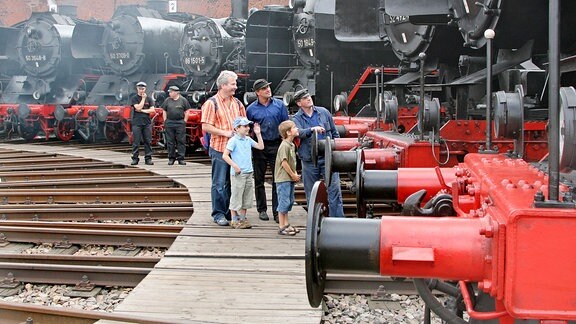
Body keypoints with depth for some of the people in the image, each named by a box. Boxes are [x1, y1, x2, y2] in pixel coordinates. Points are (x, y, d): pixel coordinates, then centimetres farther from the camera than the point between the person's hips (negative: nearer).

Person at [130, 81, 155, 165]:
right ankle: (135, 158, 3)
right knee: (136, 142, -2)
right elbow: (138, 107, -11)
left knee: (148, 141, 2)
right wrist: (143, 98, -6)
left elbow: (152, 110, 1)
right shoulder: (134, 98, 3)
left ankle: (148, 158, 6)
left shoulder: (149, 98, 11)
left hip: (147, 122, 2)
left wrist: (142, 110, -7)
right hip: (137, 123, -2)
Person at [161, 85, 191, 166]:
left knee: (181, 141, -2)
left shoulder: (183, 100, 1)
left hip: (180, 123, -2)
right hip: (169, 123, 2)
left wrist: (185, 121, -3)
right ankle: (171, 158, 12)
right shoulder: (167, 100, 8)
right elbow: (164, 111, 13)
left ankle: (181, 159, 2)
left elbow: (186, 111, 4)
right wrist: (165, 121, 5)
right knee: (170, 141, 4)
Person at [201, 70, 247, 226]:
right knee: (220, 184, -1)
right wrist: (226, 133, -16)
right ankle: (219, 214, 8)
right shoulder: (212, 103, -7)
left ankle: (231, 212, 21)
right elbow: (206, 127, -12)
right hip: (220, 149, -6)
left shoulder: (237, 103, 12)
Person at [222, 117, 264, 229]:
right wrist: (235, 166, -19)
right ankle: (234, 220, 8)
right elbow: (225, 155, -15)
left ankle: (243, 218, 22)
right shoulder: (233, 140, -11)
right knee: (236, 197, 0)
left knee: (247, 197, 12)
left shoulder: (248, 139, 11)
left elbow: (261, 147, 17)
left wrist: (258, 134, 9)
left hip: (248, 173, 7)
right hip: (238, 174, -7)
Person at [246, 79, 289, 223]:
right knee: (259, 180, 8)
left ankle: (277, 211, 4)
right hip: (259, 147, 0)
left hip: (277, 145, 0)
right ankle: (262, 209, 20)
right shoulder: (251, 109, 2)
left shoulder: (279, 104, 3)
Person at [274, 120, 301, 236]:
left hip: (290, 179, 10)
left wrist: (295, 174, 6)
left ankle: (286, 224, 23)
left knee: (289, 201, 14)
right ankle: (281, 227, 1)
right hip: (283, 179, -9)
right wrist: (293, 175, -13)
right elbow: (284, 162, -20)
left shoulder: (292, 145, 13)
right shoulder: (284, 145, -17)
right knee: (284, 202, -5)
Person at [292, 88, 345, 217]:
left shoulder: (323, 112, 7)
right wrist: (312, 129, -39)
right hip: (309, 161, 0)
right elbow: (299, 132, -21)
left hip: (328, 158, 1)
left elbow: (334, 133, 14)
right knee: (311, 194, 8)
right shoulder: (297, 118, 1)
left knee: (334, 189, -6)